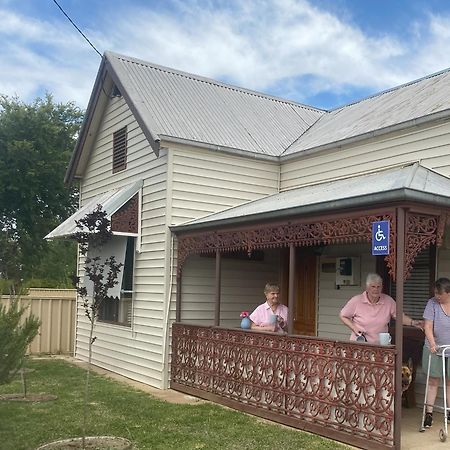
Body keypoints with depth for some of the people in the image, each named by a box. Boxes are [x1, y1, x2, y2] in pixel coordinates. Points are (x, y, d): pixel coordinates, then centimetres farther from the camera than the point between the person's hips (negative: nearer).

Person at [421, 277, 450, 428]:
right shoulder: (432, 303, -9)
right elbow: (428, 326, -13)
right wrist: (432, 343, -27)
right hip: (434, 349, -2)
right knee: (433, 381, 3)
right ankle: (429, 413, 9)